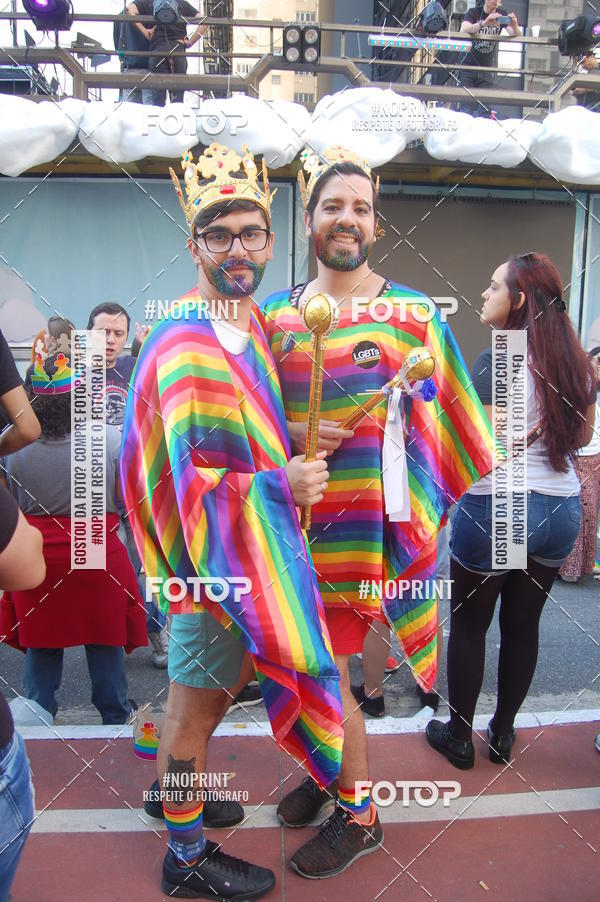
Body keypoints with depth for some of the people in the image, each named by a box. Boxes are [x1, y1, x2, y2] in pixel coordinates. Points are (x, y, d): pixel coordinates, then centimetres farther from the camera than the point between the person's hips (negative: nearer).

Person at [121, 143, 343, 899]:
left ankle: (175, 794, 51)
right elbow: (193, 487, -26)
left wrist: (297, 443, 8)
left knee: (206, 694, 26)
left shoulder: (249, 322, 8)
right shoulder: (192, 349, -24)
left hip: (248, 553, 9)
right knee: (195, 708, 10)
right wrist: (283, 484, -22)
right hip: (216, 561, -9)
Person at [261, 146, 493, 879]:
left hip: (367, 517, -4)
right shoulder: (277, 314, 8)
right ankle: (328, 770, 42)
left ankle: (358, 814, 27)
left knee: (322, 668, 1)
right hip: (295, 511, 4)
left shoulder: (411, 314, -1)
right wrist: (291, 435, -9)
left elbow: (436, 420, 1)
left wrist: (410, 510, -7)